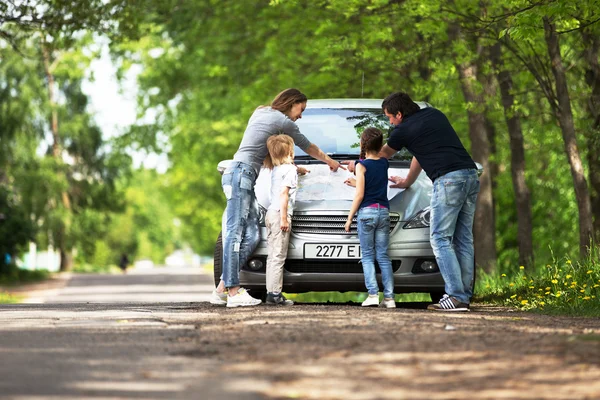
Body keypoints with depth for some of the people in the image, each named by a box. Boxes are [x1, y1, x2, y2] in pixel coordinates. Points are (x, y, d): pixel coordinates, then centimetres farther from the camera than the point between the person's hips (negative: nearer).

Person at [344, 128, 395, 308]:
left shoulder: (362, 165, -6)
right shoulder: (384, 163, 9)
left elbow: (359, 195, -9)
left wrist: (349, 218, -3)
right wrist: (356, 183, 33)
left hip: (367, 212, -4)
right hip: (384, 212, 4)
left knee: (367, 256, 0)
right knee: (383, 256, 5)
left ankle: (373, 294, -13)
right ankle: (389, 297, -2)